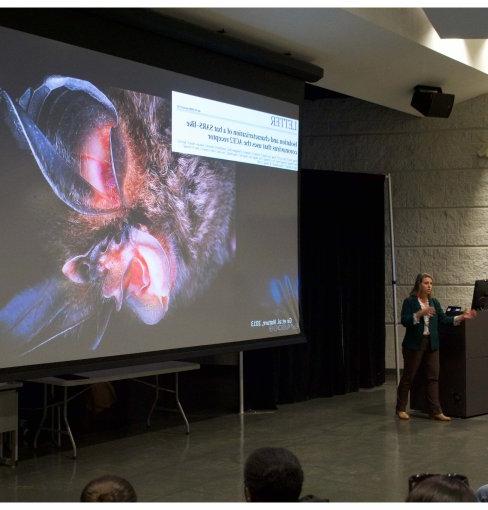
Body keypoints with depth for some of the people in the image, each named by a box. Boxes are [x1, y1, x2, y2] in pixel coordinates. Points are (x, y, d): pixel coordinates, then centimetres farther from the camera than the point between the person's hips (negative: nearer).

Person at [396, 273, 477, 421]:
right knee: (408, 376, 3)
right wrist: (420, 313, -27)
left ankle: (435, 411, 4)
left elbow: (444, 319, 5)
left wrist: (462, 317, -6)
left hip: (431, 344, 5)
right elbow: (405, 321, -15)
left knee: (433, 377, 2)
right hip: (414, 344, -5)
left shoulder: (434, 302, 11)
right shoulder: (409, 302, -6)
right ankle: (401, 409, 16)